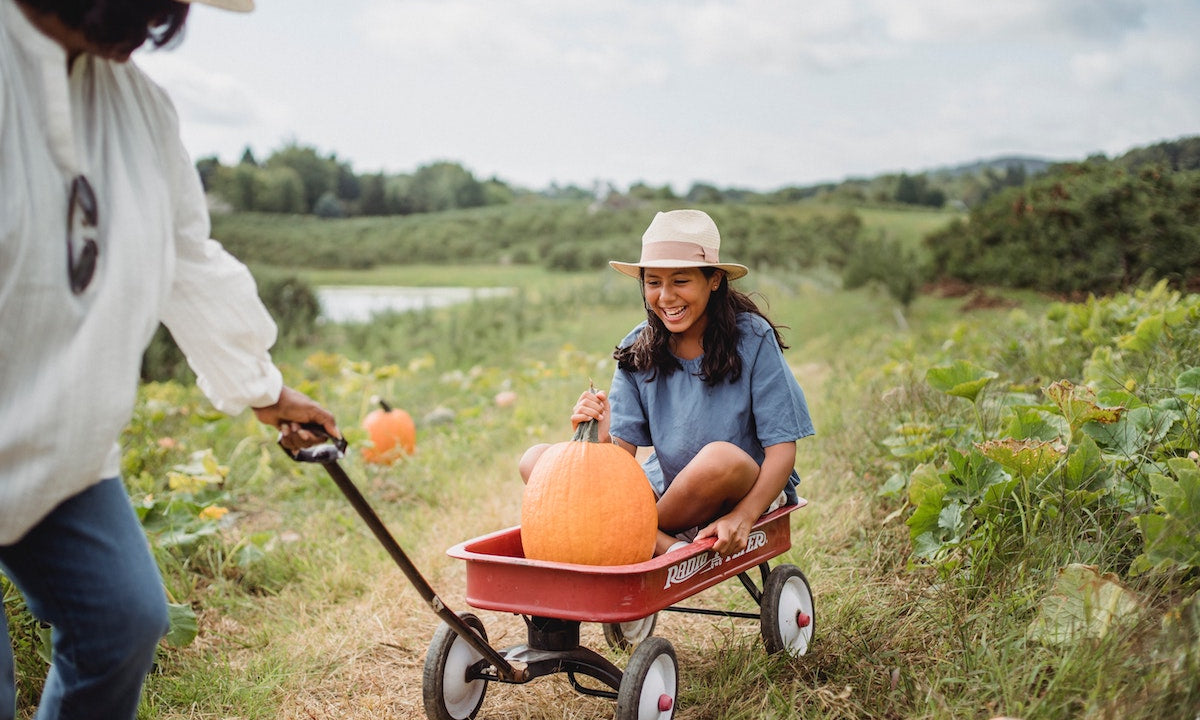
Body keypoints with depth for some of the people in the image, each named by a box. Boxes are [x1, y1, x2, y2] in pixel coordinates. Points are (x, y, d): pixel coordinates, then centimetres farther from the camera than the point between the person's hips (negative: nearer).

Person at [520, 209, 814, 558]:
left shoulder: (752, 338, -10)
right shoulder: (638, 349, -1)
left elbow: (782, 448, -14)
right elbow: (622, 455, -5)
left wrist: (743, 517, -29)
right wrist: (602, 436, -29)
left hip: (750, 492, -4)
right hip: (666, 489, 4)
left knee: (720, 457, -39)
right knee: (536, 461, -12)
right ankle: (665, 545, -25)